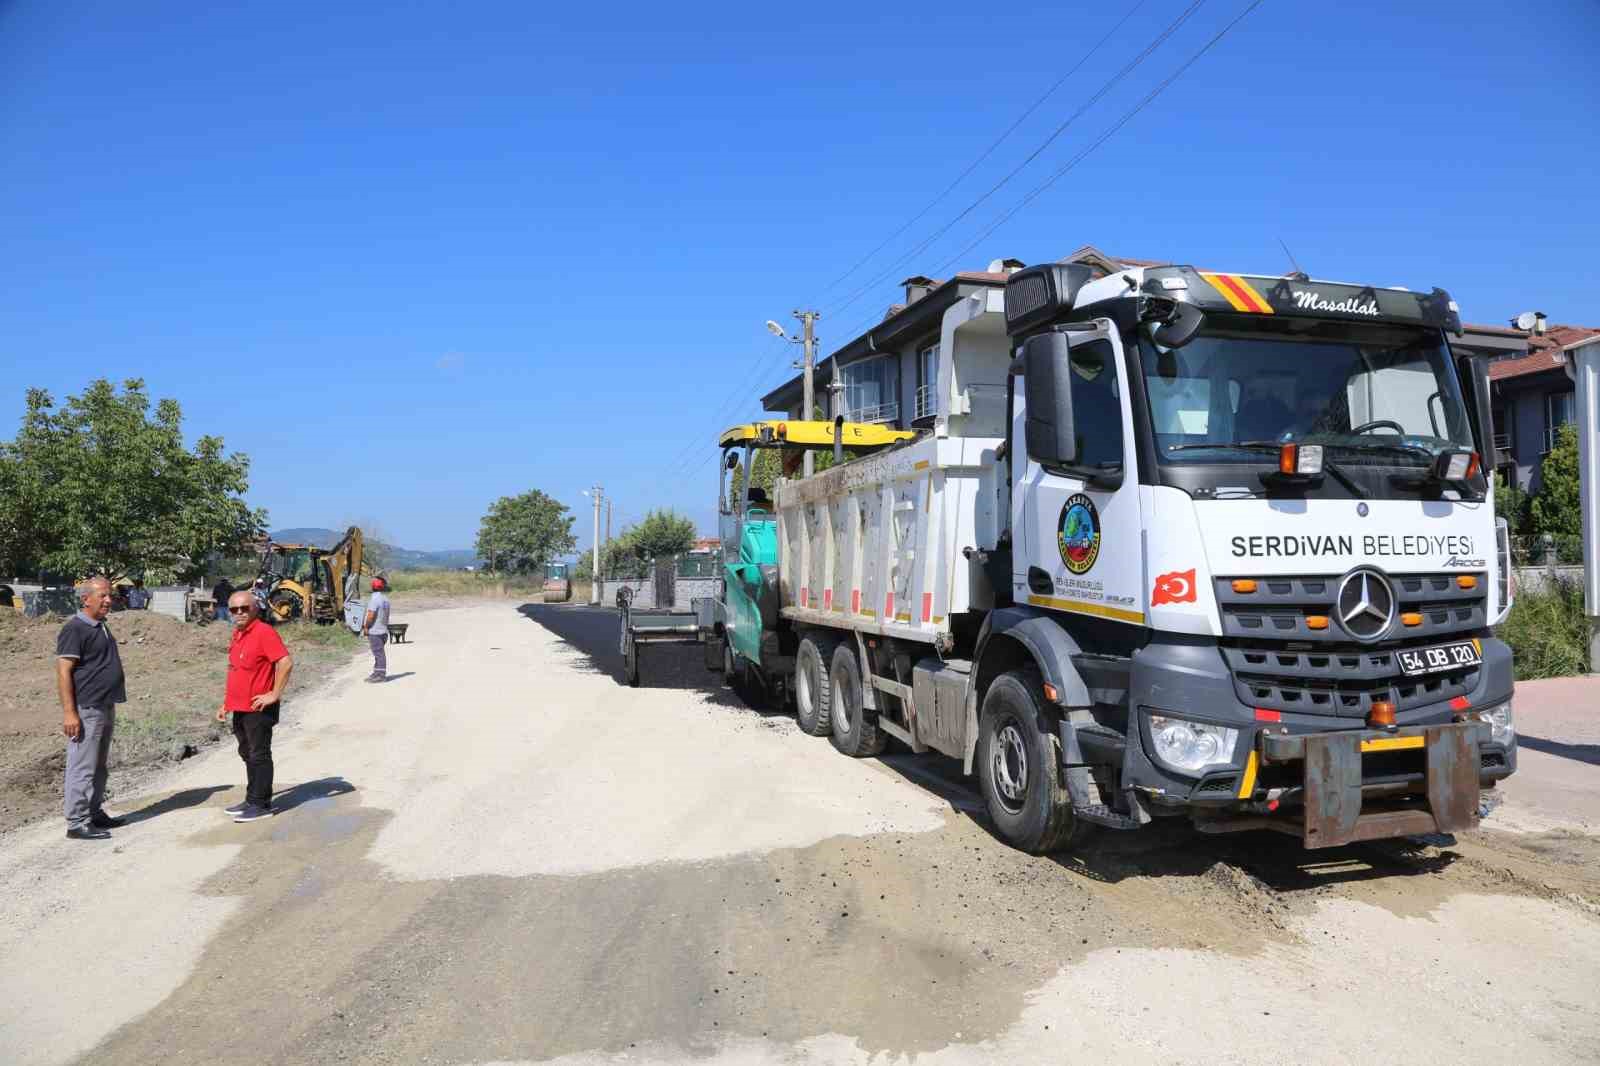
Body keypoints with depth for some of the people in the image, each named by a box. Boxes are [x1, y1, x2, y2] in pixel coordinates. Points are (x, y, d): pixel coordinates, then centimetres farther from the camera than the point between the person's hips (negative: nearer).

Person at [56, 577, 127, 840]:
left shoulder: (101, 627, 15)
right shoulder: (75, 629, -13)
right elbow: (63, 671, -17)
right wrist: (69, 712, -21)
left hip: (105, 708, 9)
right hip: (86, 710, -9)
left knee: (98, 767, 16)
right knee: (82, 768, -4)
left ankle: (95, 813, 25)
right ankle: (77, 823, 1)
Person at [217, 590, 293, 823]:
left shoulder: (264, 632, -16)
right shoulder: (237, 634, 13)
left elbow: (286, 662, -25)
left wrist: (275, 694, -22)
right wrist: (226, 703, 20)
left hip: (258, 708, -9)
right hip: (240, 708, 9)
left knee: (259, 755, -1)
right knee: (247, 754, 17)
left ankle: (261, 804, 7)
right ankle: (252, 800, 28)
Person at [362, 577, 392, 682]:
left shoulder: (374, 599, -17)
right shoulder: (385, 599, 12)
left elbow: (371, 615, -22)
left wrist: (366, 627, -11)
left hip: (374, 631, -9)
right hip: (383, 630, 9)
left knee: (378, 653, -7)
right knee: (379, 653, 15)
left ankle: (381, 674, -5)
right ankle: (377, 673, 22)